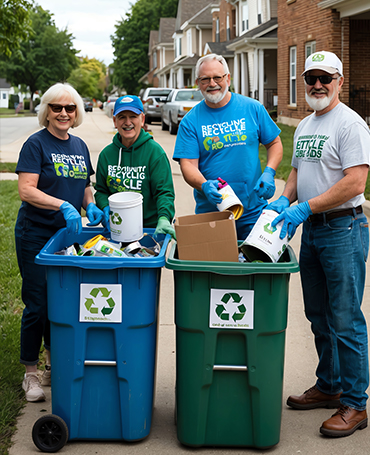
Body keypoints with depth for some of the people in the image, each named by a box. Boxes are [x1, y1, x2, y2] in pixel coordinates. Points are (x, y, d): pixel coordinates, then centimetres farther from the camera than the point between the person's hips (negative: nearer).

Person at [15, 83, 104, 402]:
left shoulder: (79, 146, 11)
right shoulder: (36, 144, -9)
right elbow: (26, 190, -19)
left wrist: (90, 206, -1)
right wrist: (64, 205, -31)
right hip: (36, 235, -6)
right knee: (37, 304, -2)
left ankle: (54, 365, 29)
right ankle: (30, 374, 13)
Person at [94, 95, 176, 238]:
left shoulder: (154, 151, -3)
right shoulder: (106, 154, 9)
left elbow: (164, 192, -8)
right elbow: (101, 190, 17)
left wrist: (164, 218, -26)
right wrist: (106, 208, -5)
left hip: (150, 227, -2)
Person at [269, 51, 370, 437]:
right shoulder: (304, 126, 15)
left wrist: (304, 208, -21)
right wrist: (283, 201, 2)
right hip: (311, 230, 9)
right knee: (319, 316, 16)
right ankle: (329, 387, 31)